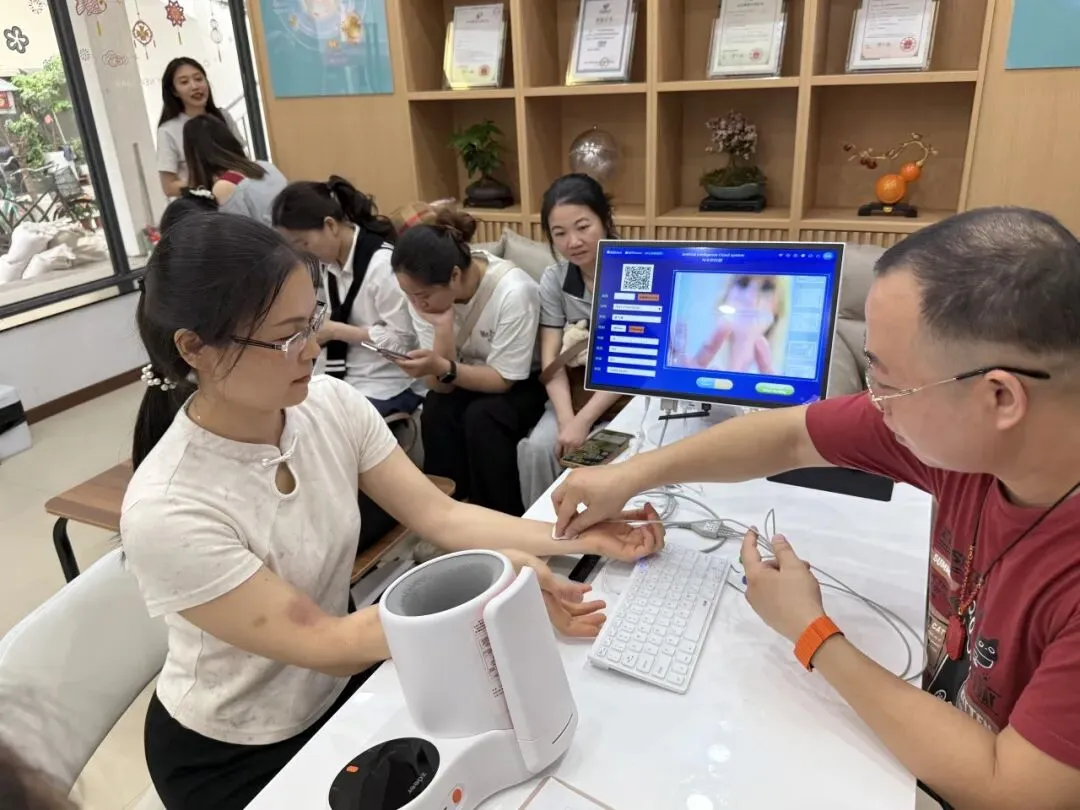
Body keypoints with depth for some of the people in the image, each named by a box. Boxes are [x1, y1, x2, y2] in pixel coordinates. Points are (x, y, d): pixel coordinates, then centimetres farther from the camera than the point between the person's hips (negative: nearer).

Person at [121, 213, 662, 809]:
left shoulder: (331, 404, -15)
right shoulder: (166, 510, -31)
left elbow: (440, 516, -13)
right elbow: (319, 643, -26)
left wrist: (578, 538, -24)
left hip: (337, 685, 5)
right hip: (233, 756, -4)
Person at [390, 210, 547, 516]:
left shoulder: (512, 291, -31)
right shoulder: (424, 292, -16)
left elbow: (504, 379, -24)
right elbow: (442, 385, -18)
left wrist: (441, 368, -39)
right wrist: (443, 326, -35)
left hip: (523, 381, -4)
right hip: (466, 379, 4)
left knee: (481, 417, -30)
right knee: (436, 411, -26)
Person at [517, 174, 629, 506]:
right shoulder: (554, 279, -2)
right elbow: (551, 359, -7)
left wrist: (583, 421, -23)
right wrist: (566, 419, -23)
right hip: (578, 391, 3)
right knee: (537, 447, -21)